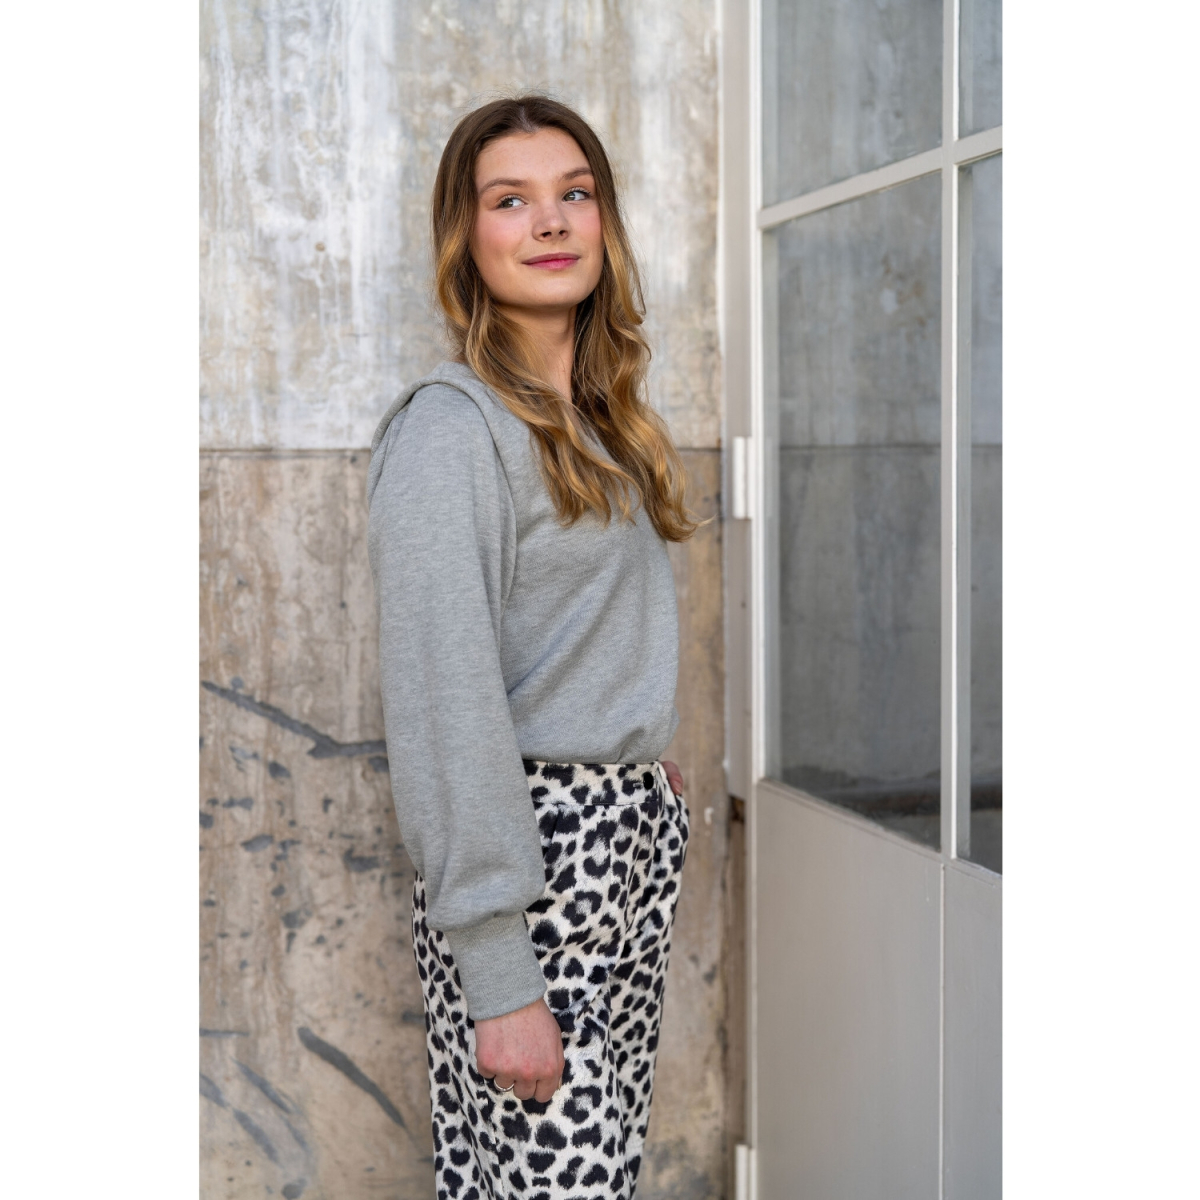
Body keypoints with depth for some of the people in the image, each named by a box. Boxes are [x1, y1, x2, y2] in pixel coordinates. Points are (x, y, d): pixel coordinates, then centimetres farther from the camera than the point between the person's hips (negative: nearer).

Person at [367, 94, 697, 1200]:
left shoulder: (601, 418, 13)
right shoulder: (450, 428, -14)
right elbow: (444, 706, -20)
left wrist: (648, 763, 12)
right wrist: (499, 978, -21)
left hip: (639, 838, 8)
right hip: (531, 856, -8)